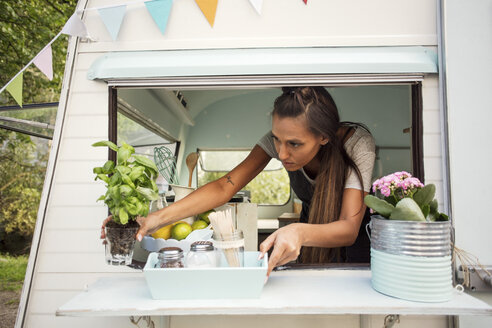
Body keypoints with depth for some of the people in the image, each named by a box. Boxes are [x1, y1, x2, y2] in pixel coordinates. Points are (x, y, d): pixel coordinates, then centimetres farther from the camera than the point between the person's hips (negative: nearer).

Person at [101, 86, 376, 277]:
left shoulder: (358, 144, -34)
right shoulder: (282, 137, -25)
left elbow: (350, 227, -41)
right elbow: (225, 186, -30)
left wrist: (300, 232, -64)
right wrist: (159, 218, -43)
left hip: (355, 238, -2)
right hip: (312, 222, 2)